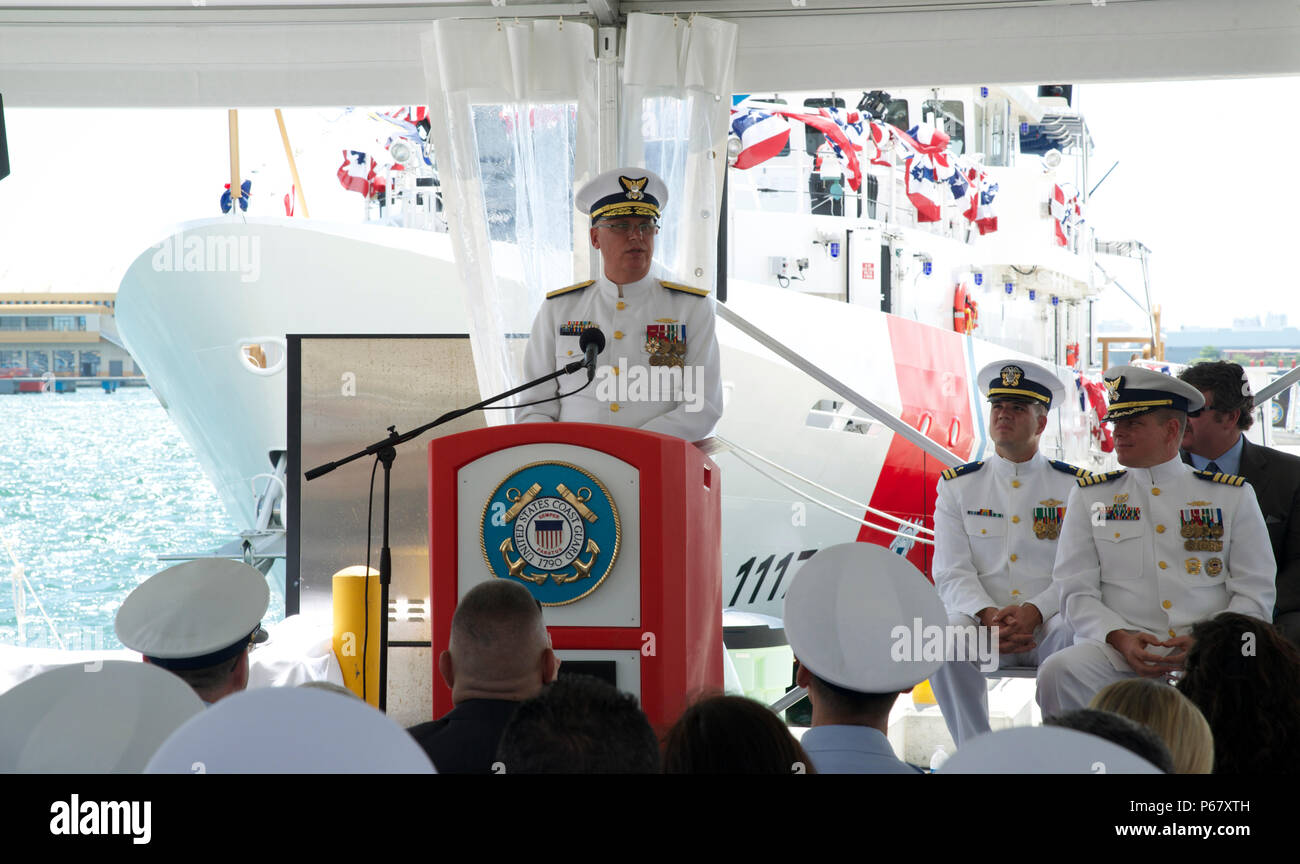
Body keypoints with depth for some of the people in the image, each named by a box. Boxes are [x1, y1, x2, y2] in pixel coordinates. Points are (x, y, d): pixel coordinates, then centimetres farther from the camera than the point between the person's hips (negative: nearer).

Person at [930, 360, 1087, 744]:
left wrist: (1034, 612, -19)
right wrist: (988, 616, -17)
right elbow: (952, 572, 3)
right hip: (982, 621, 1)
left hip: (1049, 621, -1)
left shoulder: (1075, 486, 9)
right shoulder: (958, 485, 13)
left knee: (1076, 639, -34)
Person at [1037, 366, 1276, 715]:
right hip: (1119, 655, 0)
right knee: (1058, 673, -31)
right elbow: (1077, 594, 8)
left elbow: (1255, 594, 8)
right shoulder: (1089, 497, 15)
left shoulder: (1234, 496, 14)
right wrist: (1119, 639, -13)